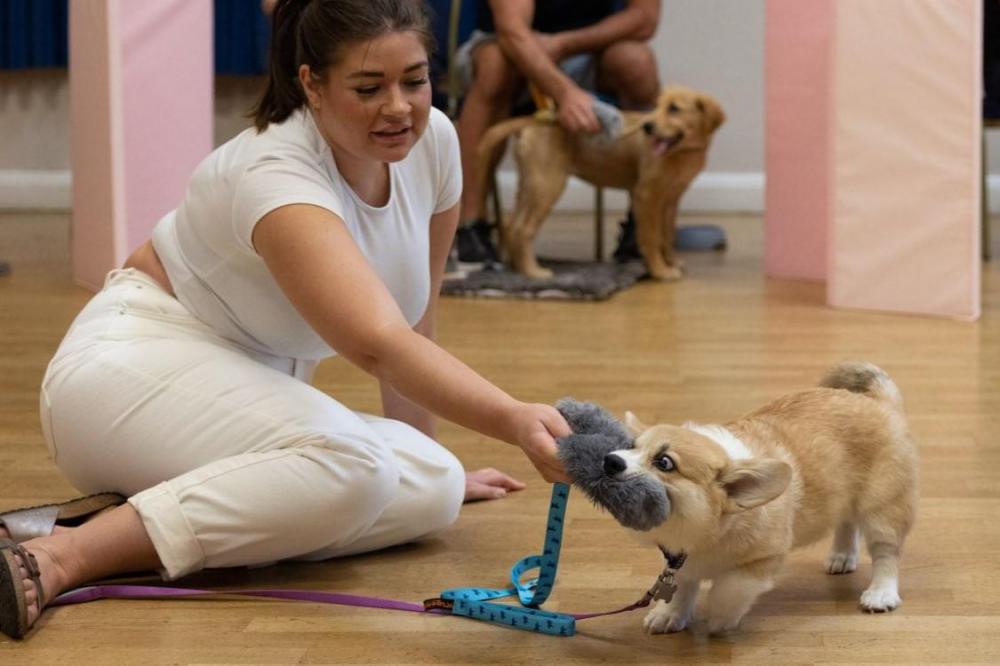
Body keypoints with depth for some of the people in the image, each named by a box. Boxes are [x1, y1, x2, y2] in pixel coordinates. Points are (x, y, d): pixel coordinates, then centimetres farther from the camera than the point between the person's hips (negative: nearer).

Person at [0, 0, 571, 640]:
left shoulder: (432, 139, -6)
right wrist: (516, 422, -56)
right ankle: (63, 554, -34)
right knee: (347, 464, -35)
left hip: (257, 389, 9)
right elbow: (379, 345, -43)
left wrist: (429, 455, 9)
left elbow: (413, 321, 6)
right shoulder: (274, 175, -28)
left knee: (432, 488, -17)